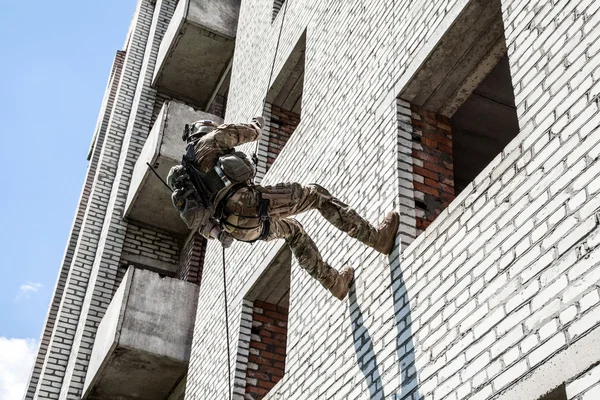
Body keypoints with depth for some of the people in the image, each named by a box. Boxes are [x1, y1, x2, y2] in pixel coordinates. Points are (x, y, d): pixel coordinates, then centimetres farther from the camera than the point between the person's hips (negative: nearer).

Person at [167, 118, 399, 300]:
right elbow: (249, 133, 21)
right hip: (247, 204, -8)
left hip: (239, 228, 8)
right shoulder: (208, 140, 10)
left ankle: (334, 282, 35)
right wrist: (257, 124, 44)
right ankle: (377, 237, 3)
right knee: (316, 195, 7)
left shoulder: (185, 173, 29)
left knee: (292, 229, 32)